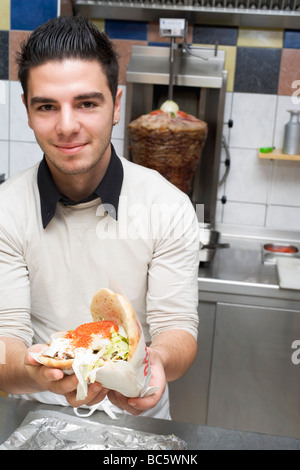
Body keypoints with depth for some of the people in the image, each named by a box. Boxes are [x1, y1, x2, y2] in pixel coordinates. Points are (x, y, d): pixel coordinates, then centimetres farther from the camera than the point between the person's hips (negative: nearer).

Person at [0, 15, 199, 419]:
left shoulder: (169, 208, -9)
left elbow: (178, 328, -8)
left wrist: (156, 360, -30)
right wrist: (36, 372, -32)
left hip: (135, 416, 1)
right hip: (37, 414, 0)